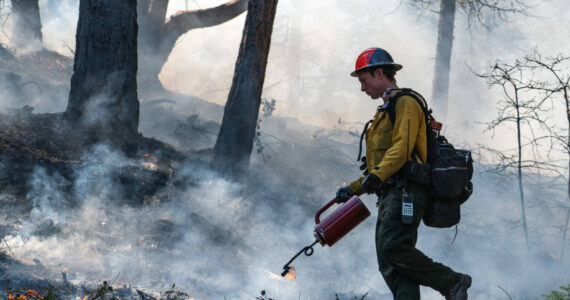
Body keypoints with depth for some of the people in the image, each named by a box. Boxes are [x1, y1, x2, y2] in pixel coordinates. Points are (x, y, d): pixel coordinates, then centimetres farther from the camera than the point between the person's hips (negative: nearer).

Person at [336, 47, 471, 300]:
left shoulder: (405, 102, 0)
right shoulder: (385, 112, 31)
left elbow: (401, 148, -16)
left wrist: (377, 176, -29)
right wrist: (353, 189, 21)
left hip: (405, 191, -10)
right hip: (390, 194, 10)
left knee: (393, 247, -24)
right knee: (390, 267, -3)